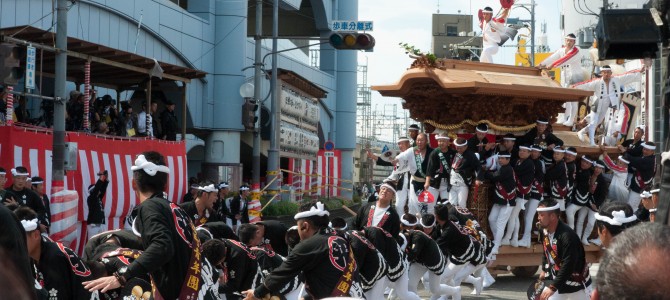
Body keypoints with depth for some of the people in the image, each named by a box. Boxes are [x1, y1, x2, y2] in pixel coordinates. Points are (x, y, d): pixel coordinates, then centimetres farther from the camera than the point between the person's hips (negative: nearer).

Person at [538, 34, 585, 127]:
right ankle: (565, 118, 16)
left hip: (575, 76, -6)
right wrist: (542, 64, -19)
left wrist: (553, 65, -33)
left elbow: (565, 60, -24)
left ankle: (571, 120, -5)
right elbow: (553, 57, -4)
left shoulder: (576, 51, -12)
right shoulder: (562, 50, 9)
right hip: (565, 76, 6)